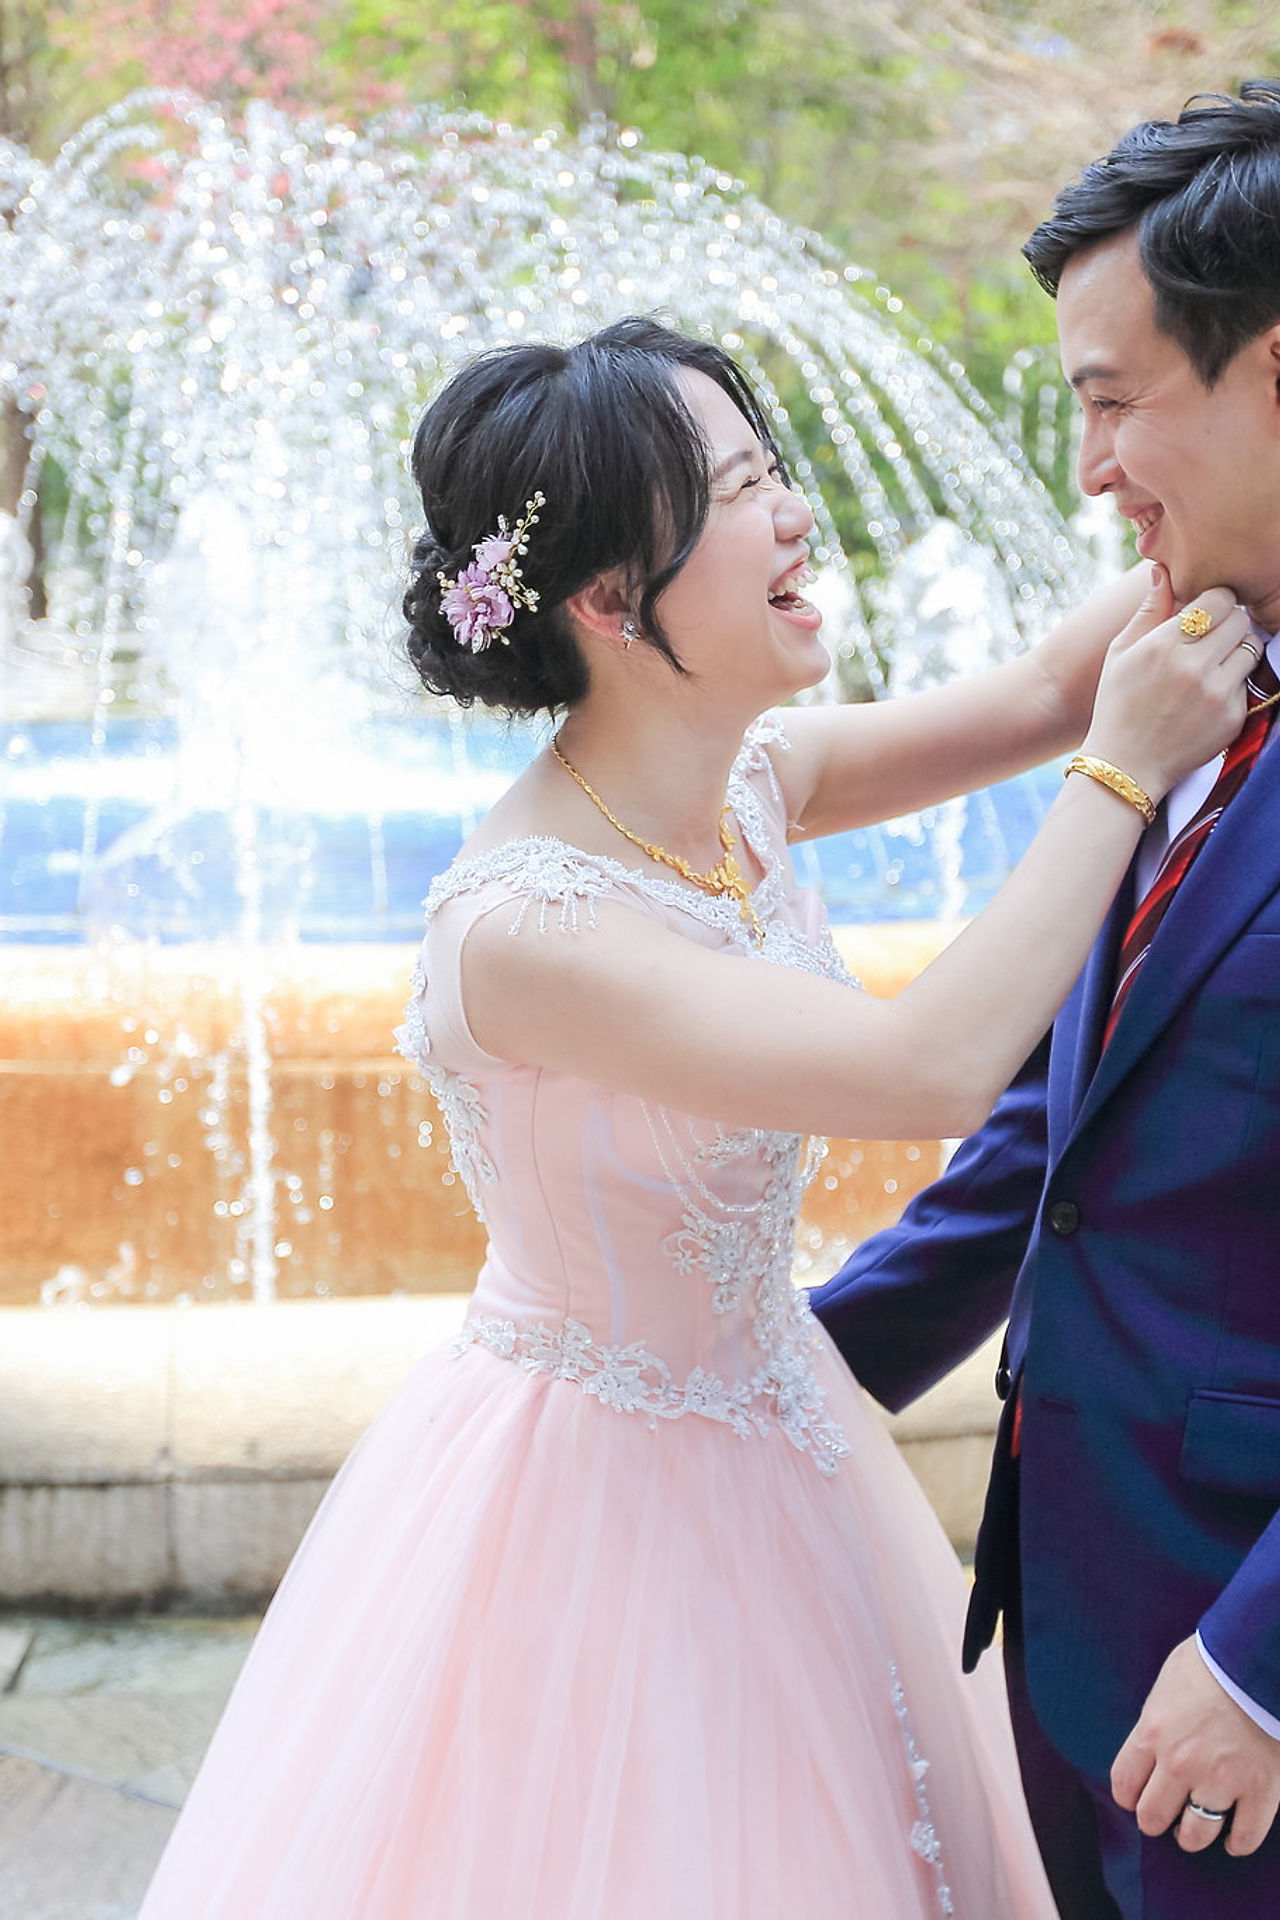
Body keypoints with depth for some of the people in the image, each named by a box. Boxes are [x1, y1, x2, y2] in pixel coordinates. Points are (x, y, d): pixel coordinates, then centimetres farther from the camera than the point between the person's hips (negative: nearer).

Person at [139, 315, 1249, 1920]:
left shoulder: (752, 785, -6)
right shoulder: (523, 924, -31)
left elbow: (1032, 694, 1)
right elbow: (932, 1068, -34)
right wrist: (1122, 772, -26)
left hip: (765, 1447, 8)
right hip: (604, 1489, -8)